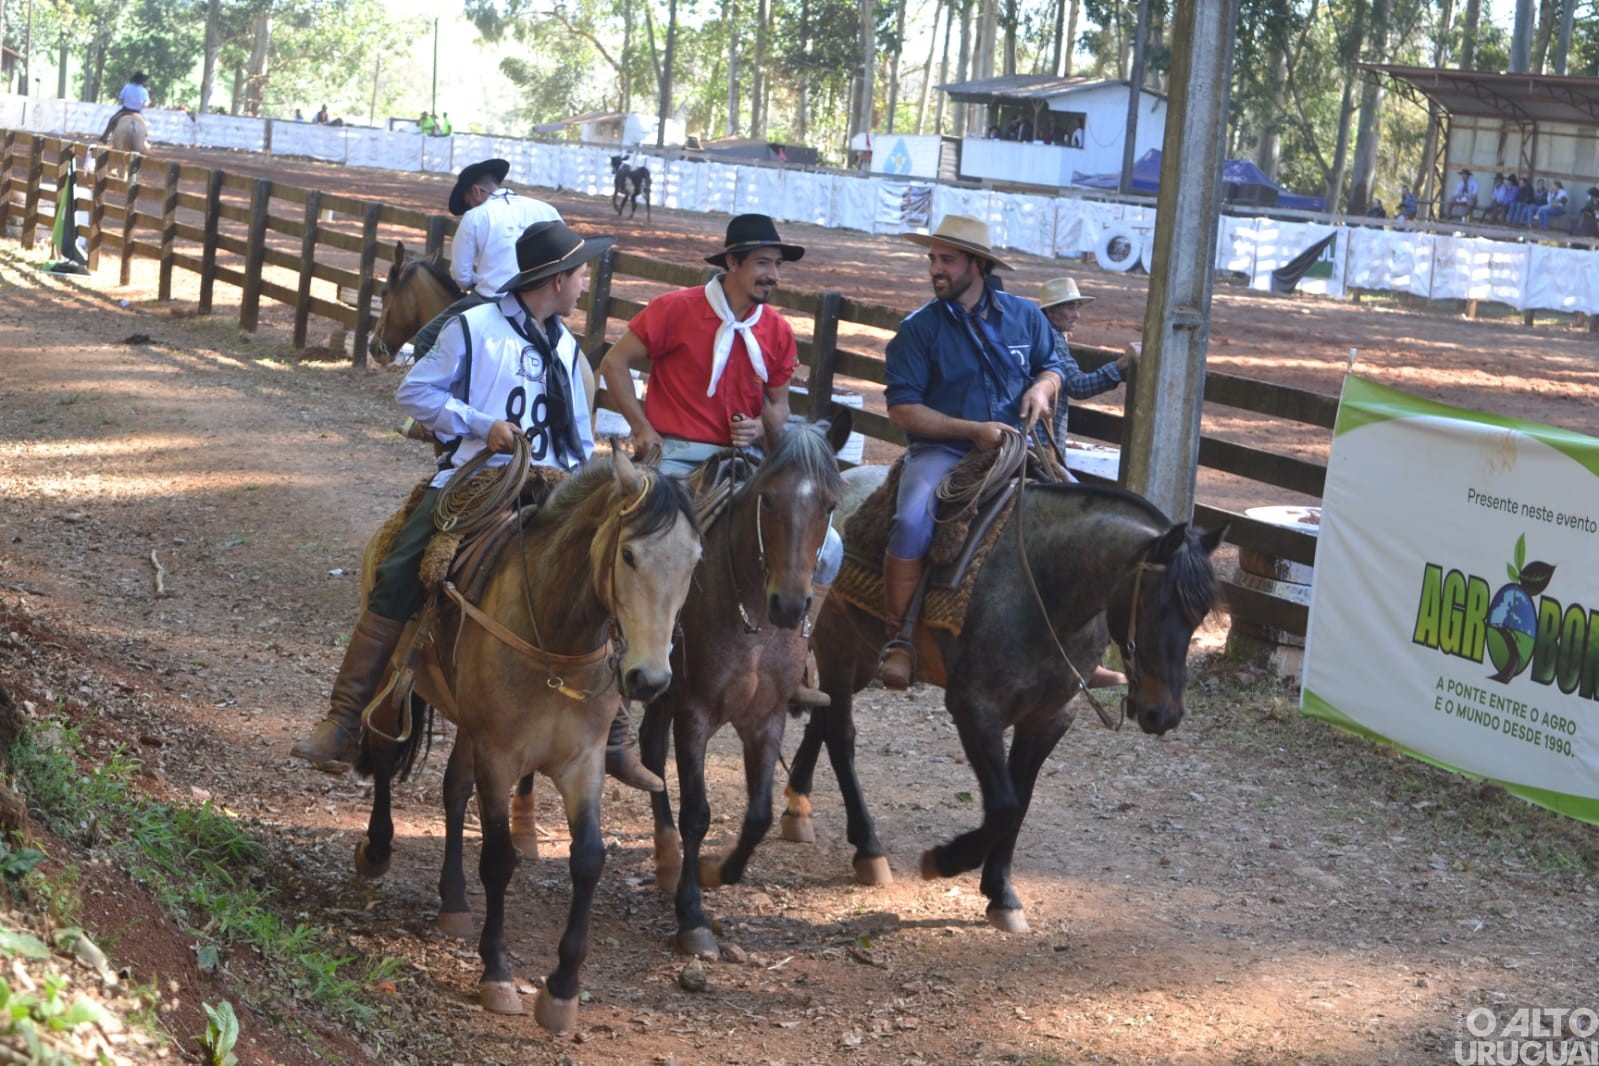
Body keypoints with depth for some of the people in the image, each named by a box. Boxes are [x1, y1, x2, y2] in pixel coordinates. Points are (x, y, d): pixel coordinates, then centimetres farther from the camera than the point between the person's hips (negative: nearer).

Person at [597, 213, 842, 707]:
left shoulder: (777, 331, 7)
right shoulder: (676, 310, -5)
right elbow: (614, 363, -1)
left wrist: (763, 426, -6)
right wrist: (643, 429, -7)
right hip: (675, 458, -4)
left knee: (826, 546, -4)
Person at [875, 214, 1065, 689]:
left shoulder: (1024, 315, 6)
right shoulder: (919, 327, -3)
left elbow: (1051, 365, 21)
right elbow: (902, 408, -7)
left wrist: (1041, 387, -5)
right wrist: (973, 430, -16)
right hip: (942, 450, -3)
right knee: (912, 521, -32)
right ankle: (899, 640, -18)